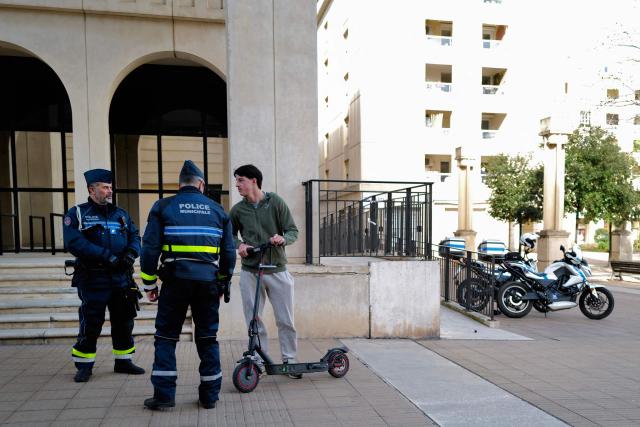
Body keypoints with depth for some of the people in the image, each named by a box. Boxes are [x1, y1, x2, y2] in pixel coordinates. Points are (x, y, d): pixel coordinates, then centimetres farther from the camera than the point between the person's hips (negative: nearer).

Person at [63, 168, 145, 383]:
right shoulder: (77, 214, -2)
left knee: (124, 321, 11)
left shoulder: (120, 214, 13)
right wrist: (106, 256, -21)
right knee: (90, 324, 1)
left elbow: (135, 236, 10)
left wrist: (131, 254, -12)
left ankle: (123, 361, 26)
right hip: (93, 279, -5)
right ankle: (84, 365, 18)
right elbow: (74, 243, -15)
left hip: (121, 277, 5)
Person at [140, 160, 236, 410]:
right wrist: (223, 283, 20)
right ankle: (210, 396, 17)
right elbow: (229, 252, 10)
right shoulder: (217, 210, 11)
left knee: (166, 336, 10)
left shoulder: (163, 207, 4)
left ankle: (164, 394, 10)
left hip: (176, 280, -2)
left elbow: (150, 248, -2)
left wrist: (149, 284, 6)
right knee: (207, 337, 12)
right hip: (208, 282, 2)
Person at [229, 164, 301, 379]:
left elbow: (293, 231, -2)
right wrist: (239, 245, -6)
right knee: (254, 320, 7)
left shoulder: (276, 202, -4)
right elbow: (231, 234, 16)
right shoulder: (238, 209, 3)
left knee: (286, 320, 3)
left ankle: (289, 359, 19)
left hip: (277, 270, -2)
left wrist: (283, 239, -24)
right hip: (250, 271, 2)